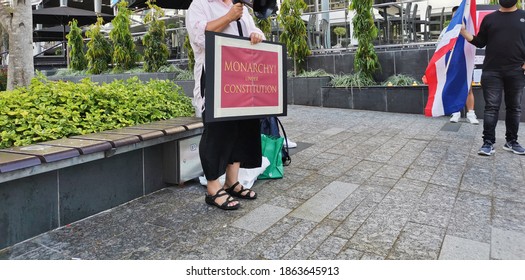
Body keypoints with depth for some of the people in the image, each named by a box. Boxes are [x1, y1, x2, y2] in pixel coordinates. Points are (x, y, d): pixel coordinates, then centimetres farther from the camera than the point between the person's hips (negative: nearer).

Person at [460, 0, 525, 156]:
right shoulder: (489, 18, 9)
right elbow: (480, 42, 8)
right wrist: (463, 31, -5)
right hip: (492, 71, -1)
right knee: (491, 107, -2)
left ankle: (511, 141, 19)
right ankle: (488, 142, 0)